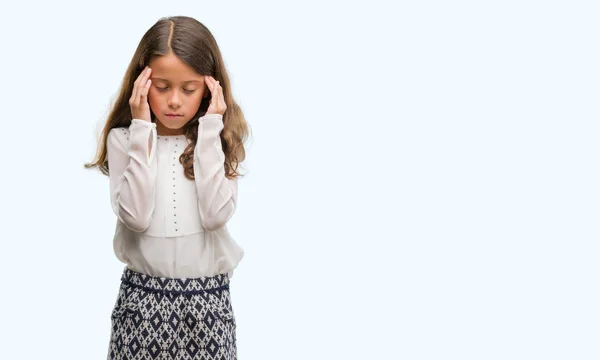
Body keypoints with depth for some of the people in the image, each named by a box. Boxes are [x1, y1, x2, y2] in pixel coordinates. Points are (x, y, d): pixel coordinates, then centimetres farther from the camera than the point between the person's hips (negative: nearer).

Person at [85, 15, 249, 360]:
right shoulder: (124, 139, -3)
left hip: (208, 301, 1)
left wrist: (210, 130, -14)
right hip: (143, 298, 0)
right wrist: (142, 131, -15)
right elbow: (136, 217, -16)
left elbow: (215, 215, -15)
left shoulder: (219, 140, 0)